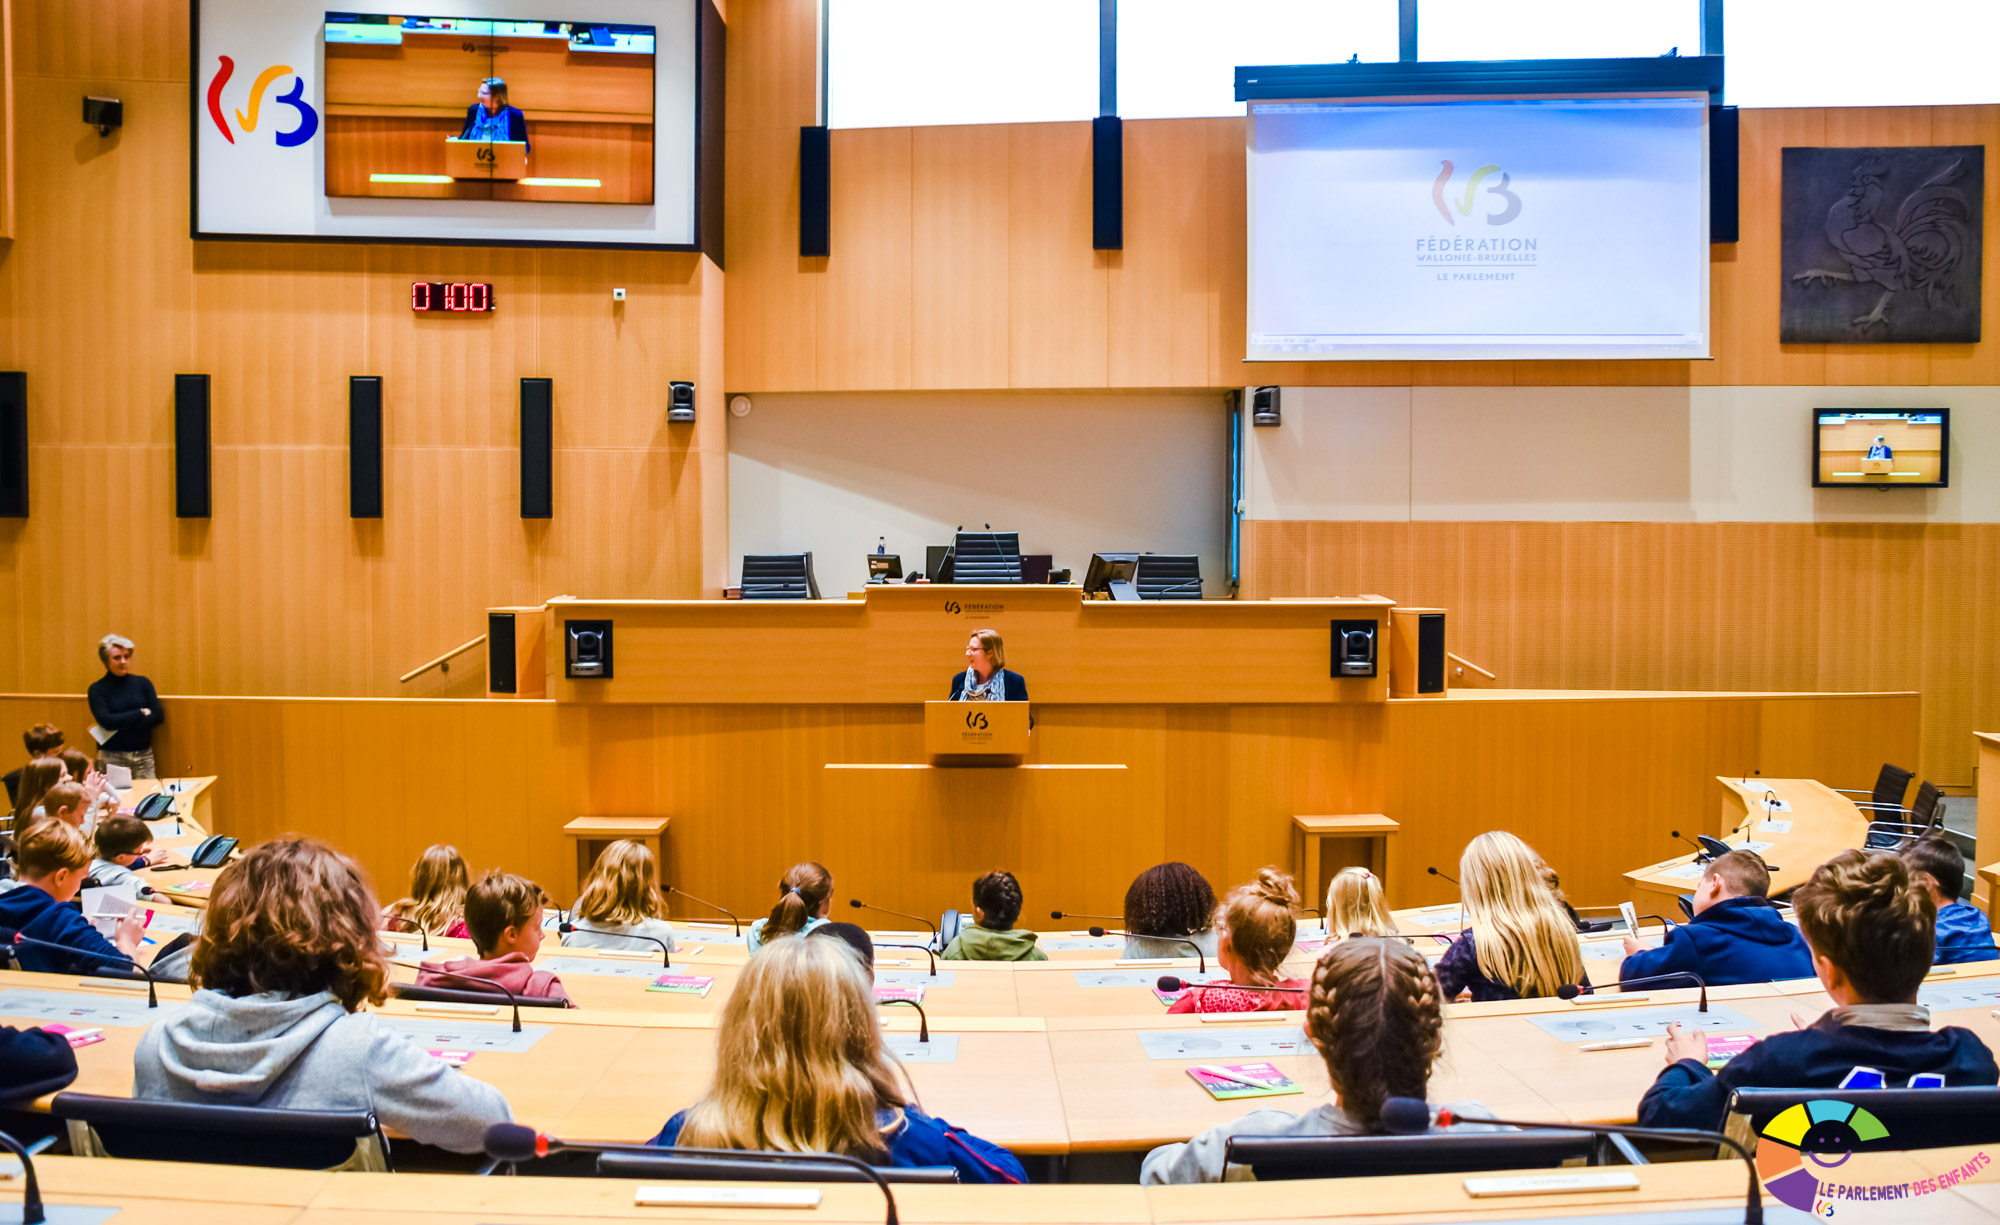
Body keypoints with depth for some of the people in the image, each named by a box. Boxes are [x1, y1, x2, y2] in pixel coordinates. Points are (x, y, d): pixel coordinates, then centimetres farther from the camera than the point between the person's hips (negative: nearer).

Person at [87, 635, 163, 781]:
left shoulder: (142, 683, 7)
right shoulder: (97, 689, 1)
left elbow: (159, 715, -2)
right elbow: (106, 721, -12)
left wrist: (123, 723, -10)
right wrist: (141, 713, -7)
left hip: (143, 755, 2)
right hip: (112, 757, -2)